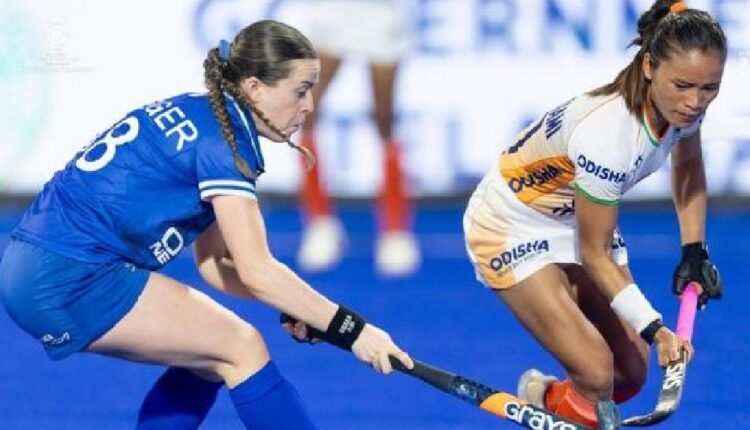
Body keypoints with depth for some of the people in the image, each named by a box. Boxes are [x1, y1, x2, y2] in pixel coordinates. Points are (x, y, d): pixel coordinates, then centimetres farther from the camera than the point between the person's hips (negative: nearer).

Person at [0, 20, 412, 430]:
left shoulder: (198, 117, 15)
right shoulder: (222, 139, -13)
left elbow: (215, 264, 14)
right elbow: (256, 271, -18)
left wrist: (292, 302, -1)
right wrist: (352, 331, -15)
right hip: (72, 278, -10)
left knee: (211, 358, 15)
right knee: (241, 347, -7)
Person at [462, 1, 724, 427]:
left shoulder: (683, 104, -17)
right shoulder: (607, 135, -38)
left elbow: (688, 165, 9)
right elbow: (594, 255, -25)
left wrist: (695, 249, 0)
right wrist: (655, 329, -30)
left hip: (577, 216, 8)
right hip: (514, 228, -8)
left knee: (631, 373, 5)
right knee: (597, 375, -21)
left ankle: (543, 394, 31)